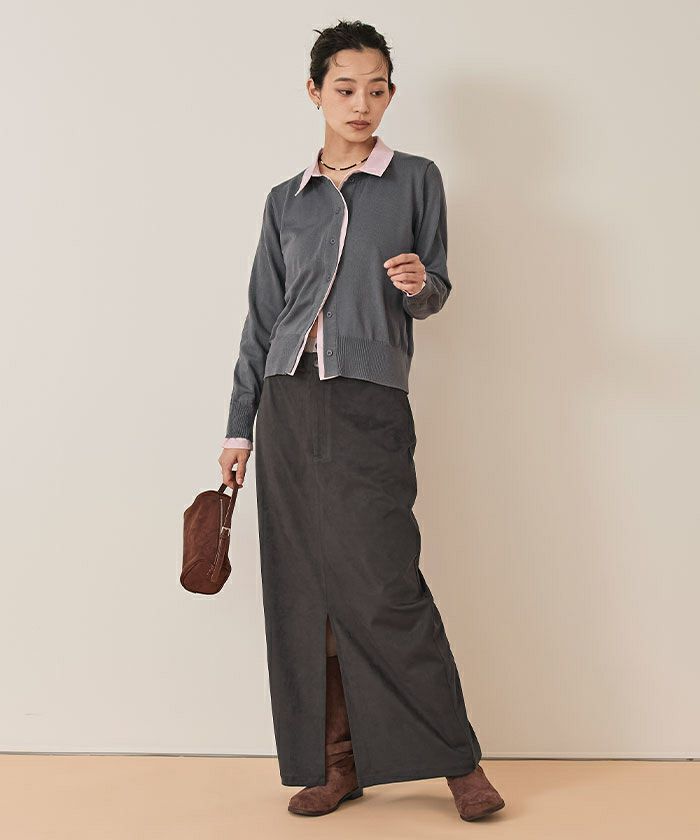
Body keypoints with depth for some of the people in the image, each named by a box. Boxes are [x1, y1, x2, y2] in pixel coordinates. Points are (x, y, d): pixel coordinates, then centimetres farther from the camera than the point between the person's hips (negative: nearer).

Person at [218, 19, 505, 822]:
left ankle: (456, 758, 6)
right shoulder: (286, 201, 14)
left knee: (383, 586, -9)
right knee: (301, 589, 3)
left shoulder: (415, 179, 8)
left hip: (369, 401, -3)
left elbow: (434, 293, 9)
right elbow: (262, 317, 14)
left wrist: (418, 286, -16)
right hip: (290, 398, 4)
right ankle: (336, 762, 13)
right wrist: (239, 424, 11)